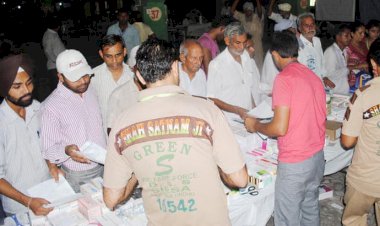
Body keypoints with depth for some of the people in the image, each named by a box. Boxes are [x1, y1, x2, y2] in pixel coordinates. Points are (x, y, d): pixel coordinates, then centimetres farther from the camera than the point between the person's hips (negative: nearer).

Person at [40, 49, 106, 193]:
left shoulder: (90, 92, 1)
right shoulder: (51, 107, -20)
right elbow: (48, 148, -14)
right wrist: (67, 150, -33)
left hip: (103, 167, 6)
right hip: (78, 178, -5)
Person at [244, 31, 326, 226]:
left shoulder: (284, 78, -17)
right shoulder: (313, 76, 7)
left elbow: (280, 128, -22)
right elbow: (320, 118, 14)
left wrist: (255, 125, -3)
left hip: (294, 162, -8)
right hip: (317, 156, 8)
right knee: (310, 210, 23)